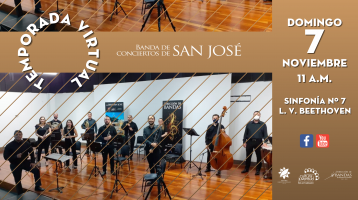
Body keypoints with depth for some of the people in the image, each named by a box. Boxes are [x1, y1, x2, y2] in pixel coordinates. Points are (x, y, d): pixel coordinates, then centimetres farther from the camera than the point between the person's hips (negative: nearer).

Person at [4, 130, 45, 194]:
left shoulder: (26, 143, -7)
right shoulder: (9, 146, -14)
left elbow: (32, 153, 3)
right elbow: (6, 157, -16)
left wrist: (32, 162, -6)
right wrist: (16, 156, -30)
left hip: (25, 162, 2)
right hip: (15, 165, -2)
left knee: (36, 170, -11)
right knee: (18, 180, 3)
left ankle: (37, 186, 6)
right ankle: (20, 194, 25)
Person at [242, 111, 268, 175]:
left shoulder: (263, 124, 3)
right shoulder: (249, 124, 8)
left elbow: (265, 134, -1)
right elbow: (245, 133, 8)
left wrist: (265, 142, -13)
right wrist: (244, 142, 3)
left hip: (258, 142, -1)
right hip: (249, 142, 1)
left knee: (259, 157, 3)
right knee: (248, 156, 10)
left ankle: (258, 170, 14)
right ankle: (246, 168, 23)